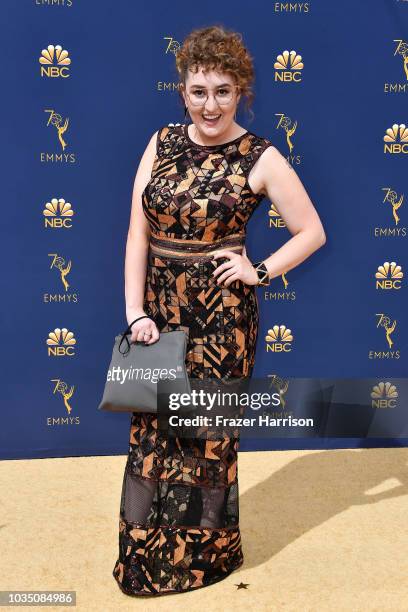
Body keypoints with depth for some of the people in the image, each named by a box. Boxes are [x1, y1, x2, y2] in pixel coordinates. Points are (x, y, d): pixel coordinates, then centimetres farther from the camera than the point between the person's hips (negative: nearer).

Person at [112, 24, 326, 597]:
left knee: (207, 432, 9)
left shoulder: (260, 158, -8)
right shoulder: (163, 142, 3)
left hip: (220, 313, -4)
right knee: (151, 428, 11)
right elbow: (138, 233, -1)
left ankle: (203, 554, 31)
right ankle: (143, 554, 31)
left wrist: (259, 271, -10)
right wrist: (135, 312, -8)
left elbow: (312, 232, -1)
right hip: (158, 305, 4)